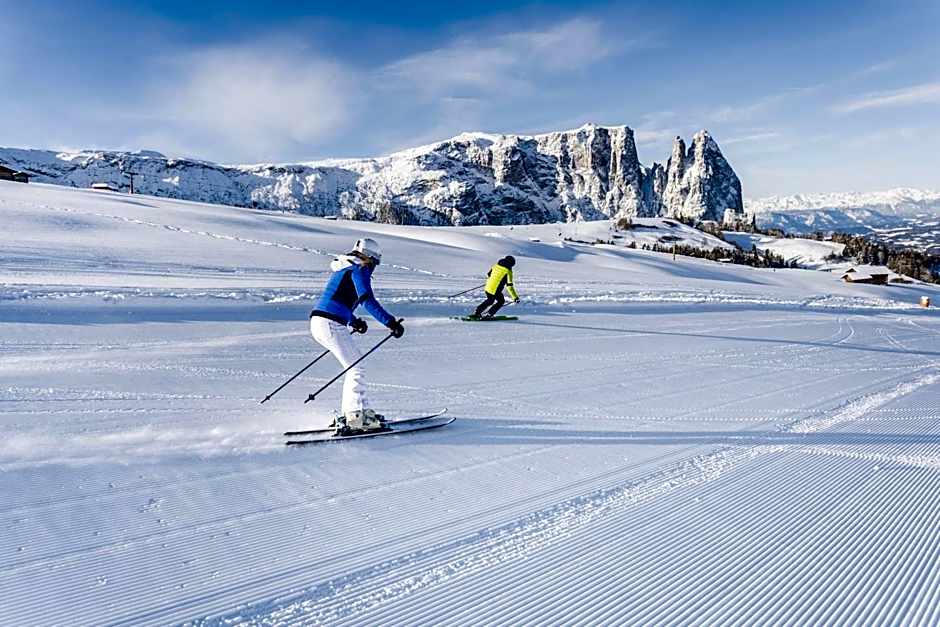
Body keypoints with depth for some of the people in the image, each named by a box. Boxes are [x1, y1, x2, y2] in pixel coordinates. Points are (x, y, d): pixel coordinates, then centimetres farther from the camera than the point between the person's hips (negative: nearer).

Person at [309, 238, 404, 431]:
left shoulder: (342, 267, 24)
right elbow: (368, 301, -18)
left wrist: (354, 321, 44)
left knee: (356, 361, 16)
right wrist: (390, 322, -20)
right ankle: (355, 416, -5)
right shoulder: (359, 269, -4)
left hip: (317, 322, 9)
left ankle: (360, 410, 17)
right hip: (331, 324, -9)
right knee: (356, 368, -4)